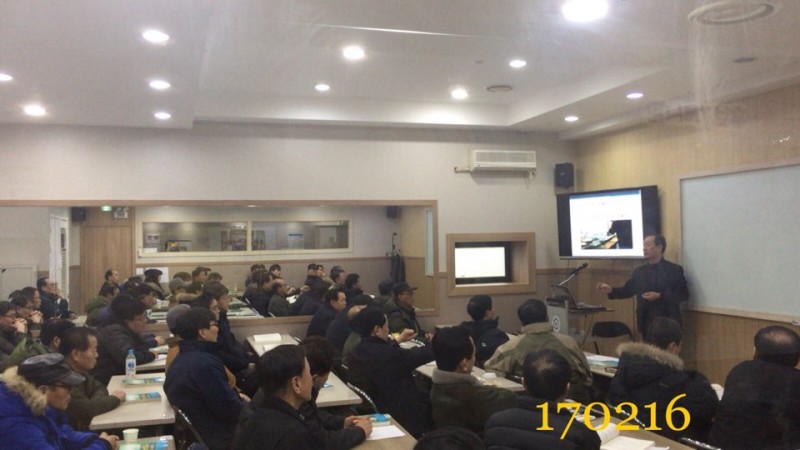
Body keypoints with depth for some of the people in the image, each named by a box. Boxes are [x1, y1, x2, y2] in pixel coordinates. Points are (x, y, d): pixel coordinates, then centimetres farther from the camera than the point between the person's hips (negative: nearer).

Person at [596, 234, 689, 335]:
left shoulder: (675, 269, -2)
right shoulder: (639, 271, 11)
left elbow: (684, 295, -8)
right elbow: (627, 290, 10)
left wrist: (659, 296, -18)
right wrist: (611, 290, -8)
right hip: (647, 323, 4)